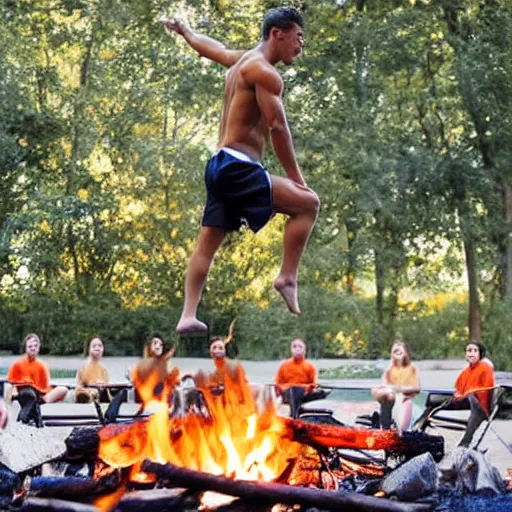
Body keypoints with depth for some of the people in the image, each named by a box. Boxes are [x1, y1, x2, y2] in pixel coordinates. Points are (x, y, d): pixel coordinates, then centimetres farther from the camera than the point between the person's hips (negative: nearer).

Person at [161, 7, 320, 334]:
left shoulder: (242, 60, 19)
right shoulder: (263, 71, -10)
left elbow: (208, 46, 38)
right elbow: (277, 127, -17)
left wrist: (183, 28, 58)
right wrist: (296, 178, -14)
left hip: (222, 168, 10)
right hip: (238, 167, -10)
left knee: (207, 244, 10)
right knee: (307, 203, -12)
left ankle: (188, 316, 9)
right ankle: (288, 278, -11)